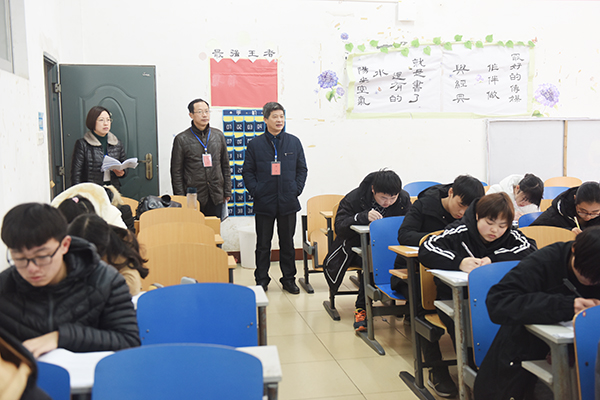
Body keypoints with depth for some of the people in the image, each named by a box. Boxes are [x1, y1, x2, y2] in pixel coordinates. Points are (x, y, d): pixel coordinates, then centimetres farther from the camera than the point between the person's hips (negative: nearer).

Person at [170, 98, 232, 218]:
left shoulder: (218, 135, 10)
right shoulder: (182, 139, -1)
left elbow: (225, 166, 14)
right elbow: (176, 172, 0)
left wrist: (227, 192, 10)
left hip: (216, 197, 3)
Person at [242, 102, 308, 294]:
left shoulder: (294, 142, 6)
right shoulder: (255, 144, 1)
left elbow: (302, 169, 9)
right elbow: (247, 171, 3)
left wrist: (297, 189, -1)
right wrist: (256, 191, -7)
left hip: (288, 202, 1)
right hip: (264, 203, -1)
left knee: (287, 243, 11)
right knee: (263, 244, 7)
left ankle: (289, 279, 23)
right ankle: (261, 281, 19)